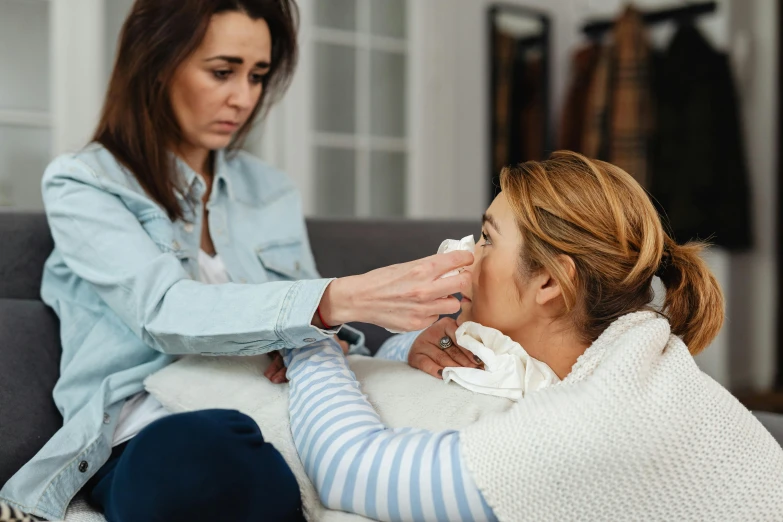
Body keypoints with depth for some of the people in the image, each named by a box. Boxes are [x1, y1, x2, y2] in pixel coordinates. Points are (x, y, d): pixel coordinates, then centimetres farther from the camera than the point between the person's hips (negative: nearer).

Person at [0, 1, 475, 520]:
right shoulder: (81, 185, -1)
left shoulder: (274, 192, 16)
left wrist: (325, 341, -9)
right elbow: (164, 312, -19)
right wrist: (343, 300, -33)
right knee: (204, 449, -40)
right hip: (152, 436, -2)